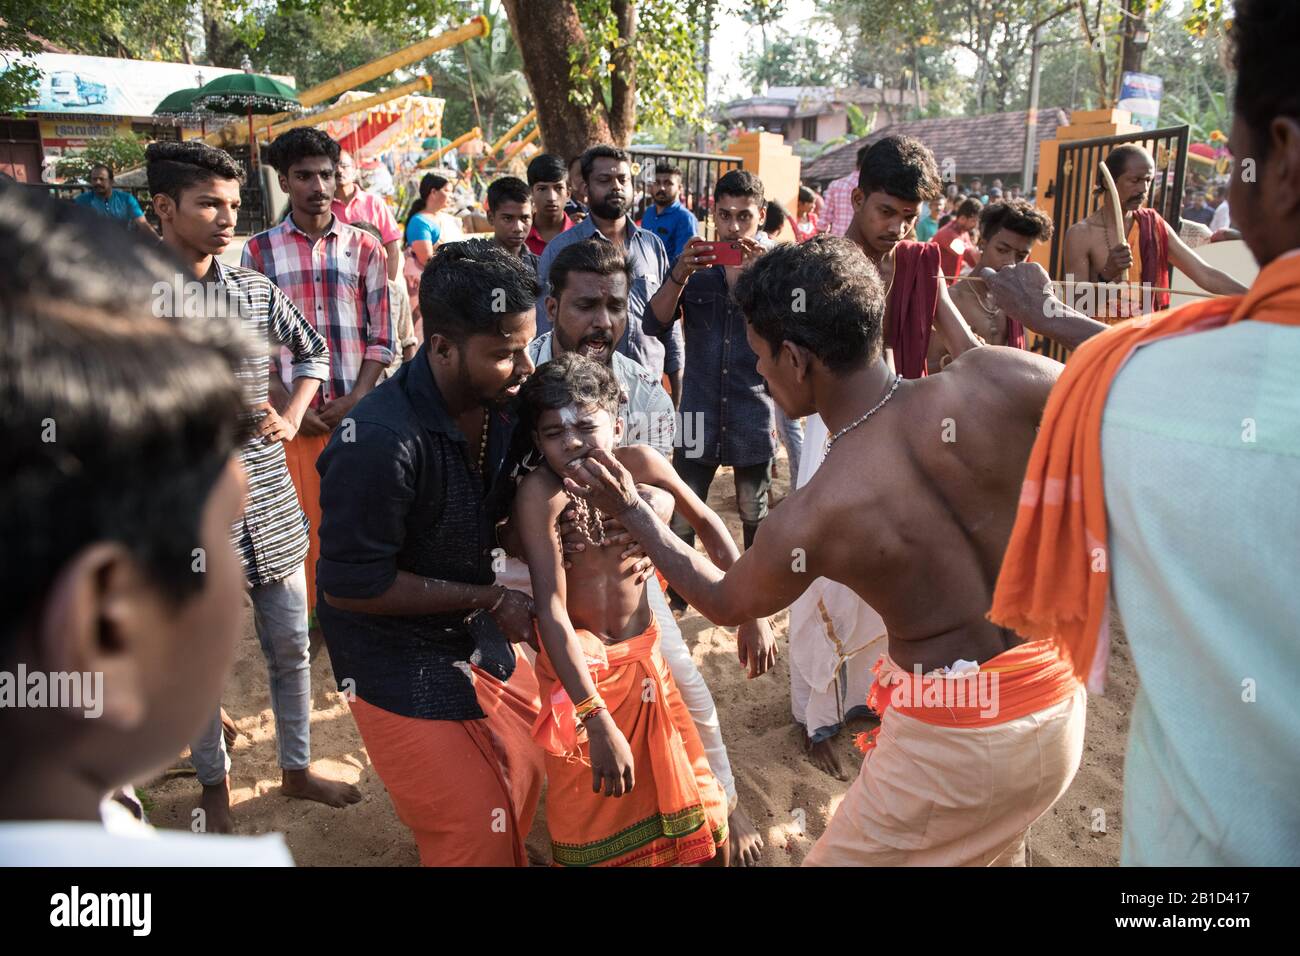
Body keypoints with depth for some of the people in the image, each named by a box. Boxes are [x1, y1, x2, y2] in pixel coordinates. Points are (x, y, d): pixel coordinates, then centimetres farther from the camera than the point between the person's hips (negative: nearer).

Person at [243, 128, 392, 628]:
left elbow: (381, 336, 3)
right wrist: (287, 405, -7)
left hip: (356, 407, 0)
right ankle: (312, 610, 21)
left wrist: (356, 399, -8)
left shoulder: (363, 247, 6)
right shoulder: (259, 250, 6)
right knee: (303, 513, 5)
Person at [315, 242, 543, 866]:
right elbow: (351, 586, -22)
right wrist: (490, 599, -18)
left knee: (528, 778, 18)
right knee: (475, 834, 0)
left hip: (475, 630, 7)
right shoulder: (381, 441, -31)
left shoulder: (502, 401, -9)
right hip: (398, 660, -7)